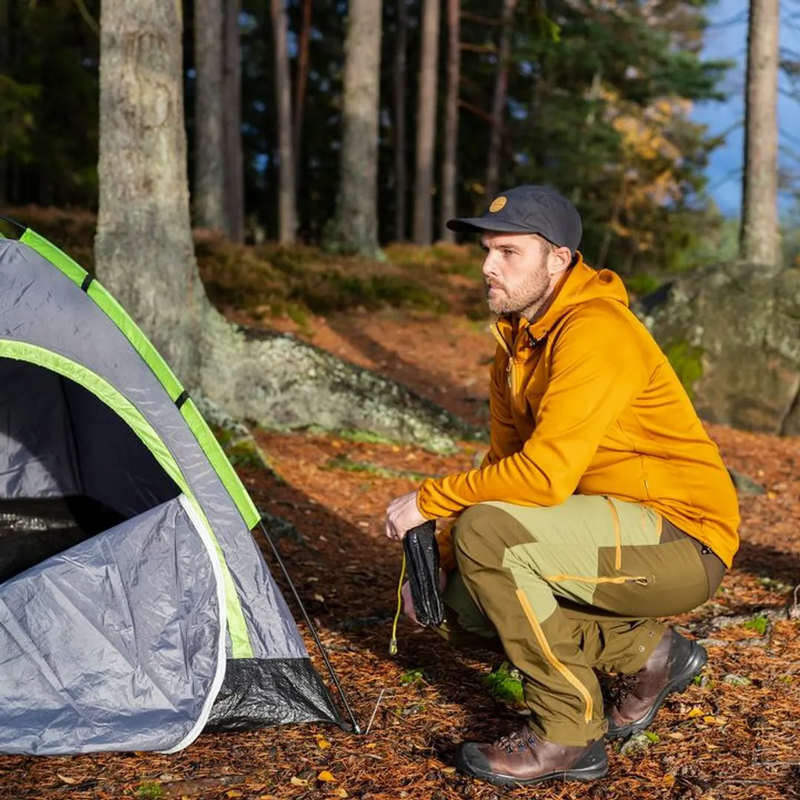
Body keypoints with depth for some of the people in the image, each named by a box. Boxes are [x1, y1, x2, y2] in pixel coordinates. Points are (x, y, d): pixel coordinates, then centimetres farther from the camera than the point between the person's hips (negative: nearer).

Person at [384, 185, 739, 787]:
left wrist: (429, 501, -19)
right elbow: (505, 465, 12)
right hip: (619, 530, 10)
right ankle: (648, 651, 13)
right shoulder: (519, 339, 8)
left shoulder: (594, 331, -23)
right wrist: (440, 557, 3)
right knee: (463, 609, 7)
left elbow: (542, 477, -30)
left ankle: (568, 735, -12)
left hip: (680, 541, -10)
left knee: (488, 533, -28)